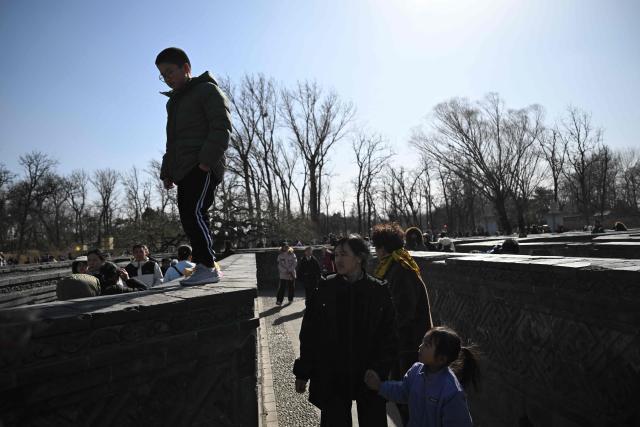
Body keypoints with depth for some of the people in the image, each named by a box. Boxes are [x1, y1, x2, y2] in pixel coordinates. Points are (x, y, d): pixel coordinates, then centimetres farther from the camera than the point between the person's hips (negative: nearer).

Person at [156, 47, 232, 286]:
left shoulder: (207, 90, 2)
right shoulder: (173, 101, 27)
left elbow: (221, 128, -11)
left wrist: (206, 161, -21)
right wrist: (167, 172, 19)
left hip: (204, 168, -9)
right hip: (184, 170, 9)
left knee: (195, 212, -19)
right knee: (188, 218, 3)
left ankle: (207, 267, -14)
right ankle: (204, 267, 9)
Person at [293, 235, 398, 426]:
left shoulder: (379, 291, -6)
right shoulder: (324, 289, -5)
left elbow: (389, 337, -2)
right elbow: (308, 333, -1)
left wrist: (381, 371, -9)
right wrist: (303, 373, 1)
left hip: (370, 376, 0)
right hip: (331, 377, 0)